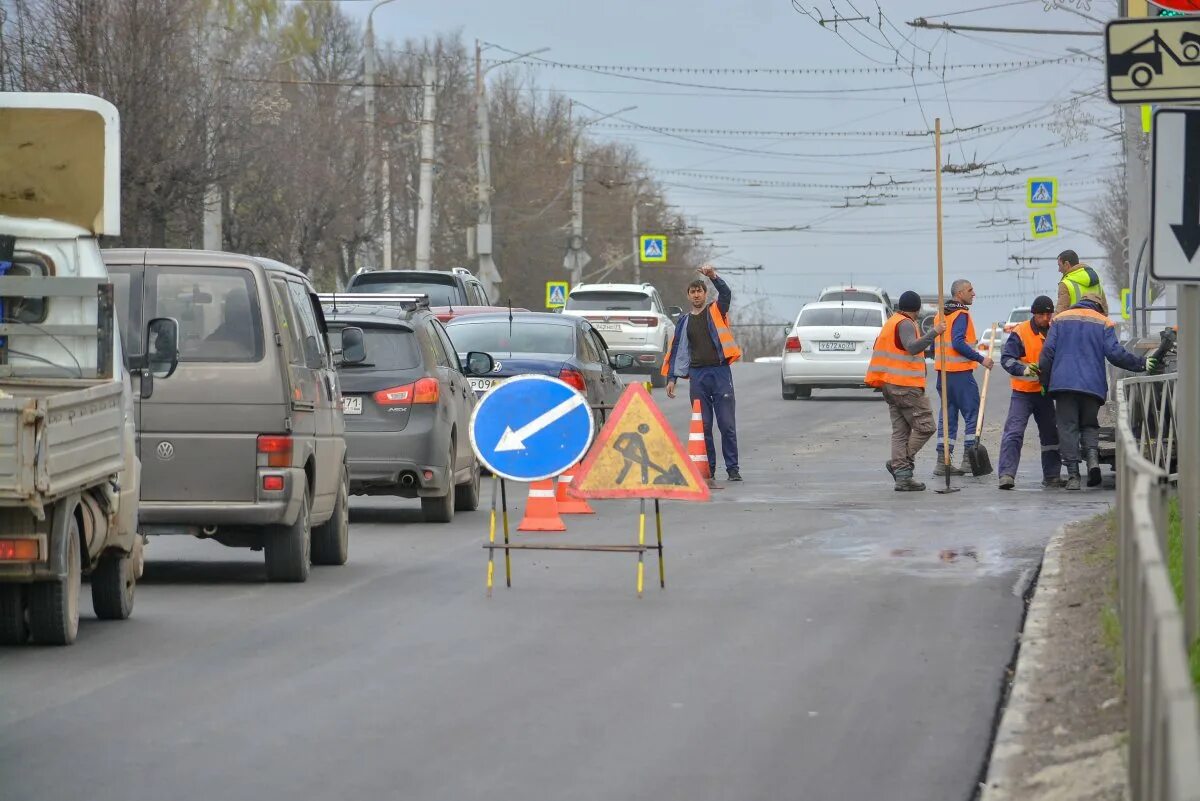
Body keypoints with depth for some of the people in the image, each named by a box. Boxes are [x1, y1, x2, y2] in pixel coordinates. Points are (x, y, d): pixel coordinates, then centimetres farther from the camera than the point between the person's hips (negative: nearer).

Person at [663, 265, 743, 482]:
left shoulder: (716, 312, 7)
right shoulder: (684, 321, 15)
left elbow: (726, 294, -12)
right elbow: (678, 350, 16)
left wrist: (714, 277, -29)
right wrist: (672, 378, 9)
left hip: (720, 372, -3)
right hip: (697, 376, 3)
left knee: (727, 425, -3)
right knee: (703, 426, 3)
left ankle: (732, 468, 1)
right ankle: (707, 468, 9)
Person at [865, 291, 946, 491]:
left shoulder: (891, 323, 19)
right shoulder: (905, 324, -11)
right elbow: (913, 347, -28)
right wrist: (934, 333, -35)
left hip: (890, 385, 10)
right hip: (906, 385, -10)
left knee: (900, 431, 6)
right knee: (925, 427, -5)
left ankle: (902, 477, 1)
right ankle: (902, 465, -9)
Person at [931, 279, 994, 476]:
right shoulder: (961, 315, -11)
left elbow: (934, 345, 19)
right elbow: (958, 343, -22)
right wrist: (981, 359, -17)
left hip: (943, 372, 8)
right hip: (961, 373, -8)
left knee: (947, 416, 9)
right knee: (972, 415, -1)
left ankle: (943, 461, 6)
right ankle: (969, 458, -5)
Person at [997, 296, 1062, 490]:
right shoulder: (1020, 333, -12)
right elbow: (1006, 359, -18)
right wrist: (1024, 369, -33)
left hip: (1045, 392, 5)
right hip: (1023, 392, -5)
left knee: (1051, 434, 12)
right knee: (1014, 432, -15)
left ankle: (1052, 475, 24)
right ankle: (1006, 474, -20)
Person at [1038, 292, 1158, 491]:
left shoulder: (1060, 319, 13)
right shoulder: (1104, 323, 9)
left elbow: (1048, 352, 5)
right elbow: (1115, 353, -3)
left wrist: (1045, 382, 11)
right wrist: (1142, 364, 8)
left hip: (1064, 383, 0)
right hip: (1093, 384, 0)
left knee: (1067, 427, 1)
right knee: (1089, 424, 16)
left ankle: (1073, 475, -7)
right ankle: (1092, 457, -12)